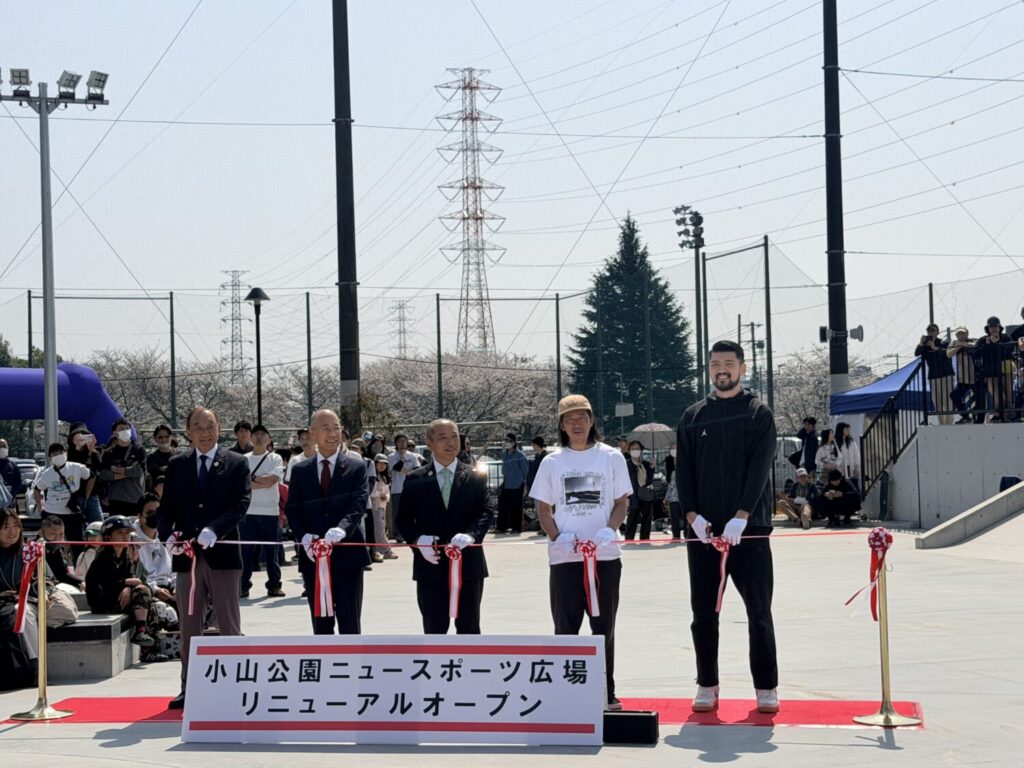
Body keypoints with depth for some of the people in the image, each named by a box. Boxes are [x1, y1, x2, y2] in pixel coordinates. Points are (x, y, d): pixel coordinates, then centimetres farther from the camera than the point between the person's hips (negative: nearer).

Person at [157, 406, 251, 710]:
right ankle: (189, 688, 13)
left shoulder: (236, 464, 3)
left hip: (223, 552, -3)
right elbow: (166, 507, 8)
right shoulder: (177, 465, 11)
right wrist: (168, 536, -12)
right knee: (188, 625, 8)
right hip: (186, 554, 3)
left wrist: (214, 530, -23)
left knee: (229, 625, 2)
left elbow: (240, 504, -8)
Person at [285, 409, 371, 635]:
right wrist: (304, 536, -14)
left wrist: (341, 529, -29)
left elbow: (358, 506, -10)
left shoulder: (356, 467, 2)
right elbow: (292, 510, 6)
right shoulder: (300, 470, 10)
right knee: (321, 624, 9)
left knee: (350, 623, 0)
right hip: (313, 557, 3)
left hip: (347, 556, -3)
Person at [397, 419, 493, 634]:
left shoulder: (475, 478, 6)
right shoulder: (416, 480, 5)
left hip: (468, 566, 0)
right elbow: (404, 519, 5)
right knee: (434, 630, 5)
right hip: (431, 567, 0)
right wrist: (418, 539, -15)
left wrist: (471, 535, -22)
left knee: (469, 627, 4)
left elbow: (486, 513, -2)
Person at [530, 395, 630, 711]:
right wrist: (558, 537, -9)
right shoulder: (552, 462, 7)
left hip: (605, 555, 0)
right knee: (565, 627, 1)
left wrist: (609, 530, -12)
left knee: (604, 626, 7)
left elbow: (622, 502, 7)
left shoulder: (611, 457, 5)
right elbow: (544, 509, 8)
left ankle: (606, 694, 15)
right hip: (564, 557, 0)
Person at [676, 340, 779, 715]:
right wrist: (692, 515, -7)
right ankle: (707, 686, 14)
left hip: (749, 529, -3)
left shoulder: (758, 413, 3)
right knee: (703, 614, 5)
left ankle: (766, 688, 8)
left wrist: (741, 517, -17)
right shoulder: (693, 416, 12)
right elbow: (684, 470, 8)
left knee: (759, 612, 1)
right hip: (703, 530, 3)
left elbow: (760, 467, -7)